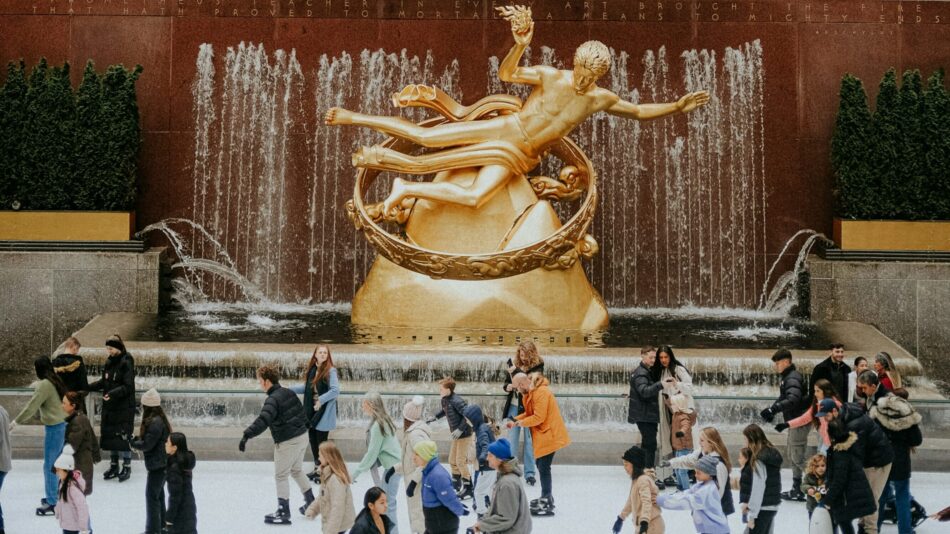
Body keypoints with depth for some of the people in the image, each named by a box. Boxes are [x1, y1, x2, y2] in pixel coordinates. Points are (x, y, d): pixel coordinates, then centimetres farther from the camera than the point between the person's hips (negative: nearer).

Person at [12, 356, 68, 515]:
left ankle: (52, 503, 0)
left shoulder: (45, 385, -16)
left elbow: (32, 406, -14)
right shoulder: (56, 381, 10)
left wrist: (16, 422, -7)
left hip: (54, 428, -9)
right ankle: (54, 495, 27)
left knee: (49, 466, -3)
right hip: (63, 425, 9)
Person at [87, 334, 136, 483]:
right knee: (109, 435, 10)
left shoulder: (126, 363, -14)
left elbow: (128, 387, -19)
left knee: (123, 436, -3)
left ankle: (127, 467, 8)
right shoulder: (109, 361, 8)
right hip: (109, 407, 7)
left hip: (124, 408, -7)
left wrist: (113, 393, -30)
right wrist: (88, 387, 9)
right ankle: (114, 466, 21)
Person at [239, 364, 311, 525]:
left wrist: (247, 435, -38)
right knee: (297, 471, 26)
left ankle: (284, 513, 5)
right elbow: (301, 413, 18)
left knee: (281, 476, 3)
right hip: (302, 436, 9)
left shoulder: (273, 400, -18)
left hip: (287, 442, -9)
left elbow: (263, 421, -33)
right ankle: (311, 503, 34)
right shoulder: (288, 393, 8)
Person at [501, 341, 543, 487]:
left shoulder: (537, 366, -7)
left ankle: (530, 473, 11)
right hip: (514, 407, 4)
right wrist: (508, 386, -9)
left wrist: (516, 371, -25)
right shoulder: (515, 365, 3)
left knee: (530, 440, 4)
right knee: (512, 440, 6)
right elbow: (506, 384, 13)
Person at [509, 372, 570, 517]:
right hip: (542, 435, 10)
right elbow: (529, 413, 16)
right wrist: (515, 420, 4)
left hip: (549, 435, -10)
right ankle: (547, 498, 28)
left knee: (544, 468, -9)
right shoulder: (532, 392, 12)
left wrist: (521, 423, -12)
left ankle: (547, 505, -7)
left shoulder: (541, 392, -21)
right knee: (541, 465, 16)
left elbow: (539, 417, -24)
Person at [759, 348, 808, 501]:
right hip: (794, 421, 11)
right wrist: (772, 411, 7)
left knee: (797, 457, -9)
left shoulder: (793, 378, -19)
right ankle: (797, 489, 24)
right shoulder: (787, 377, 14)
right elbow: (783, 398, 21)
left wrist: (773, 410, -37)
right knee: (791, 454, 17)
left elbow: (792, 400, -34)